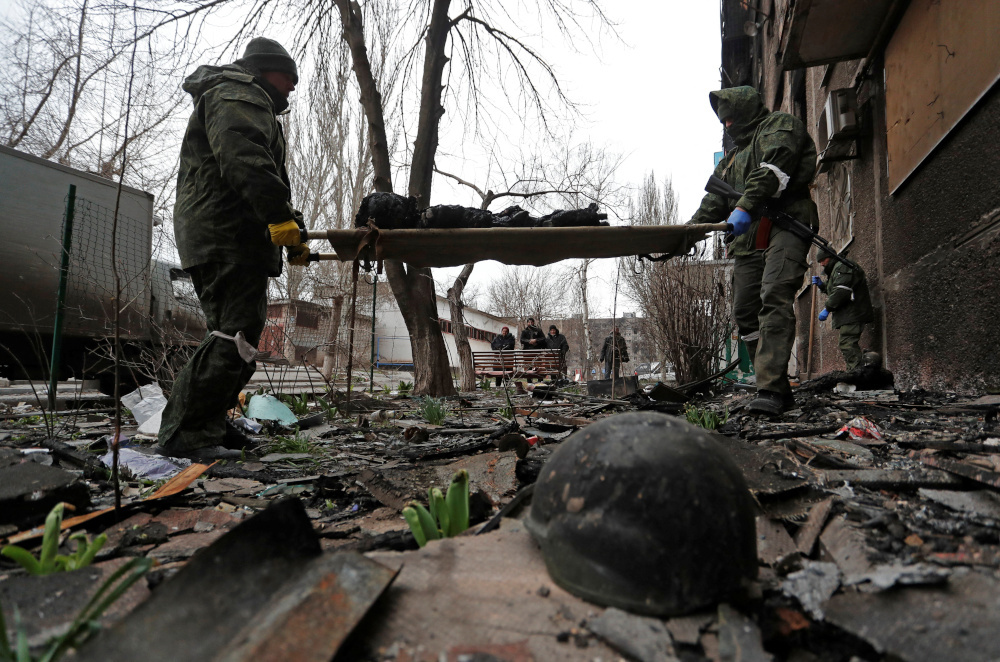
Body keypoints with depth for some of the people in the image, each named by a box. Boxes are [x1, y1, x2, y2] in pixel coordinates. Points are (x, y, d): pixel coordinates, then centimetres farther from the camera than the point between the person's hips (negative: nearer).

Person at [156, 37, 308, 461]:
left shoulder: (254, 107, 35)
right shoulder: (238, 96, 0)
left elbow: (264, 180, 30)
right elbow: (243, 158, -21)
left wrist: (291, 236, 19)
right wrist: (282, 218, -28)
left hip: (235, 243, 11)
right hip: (228, 239, -11)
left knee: (238, 335, 13)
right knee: (234, 336, -16)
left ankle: (210, 423, 19)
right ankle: (185, 434, -13)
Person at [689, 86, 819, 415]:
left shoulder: (780, 125, 12)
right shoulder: (732, 159, 33)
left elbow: (773, 169, -9)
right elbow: (714, 204, 24)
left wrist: (745, 207, -24)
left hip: (786, 224, -7)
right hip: (748, 239, 7)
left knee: (774, 298, -24)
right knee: (745, 312, -2)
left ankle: (770, 389, -31)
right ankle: (780, 391, 4)